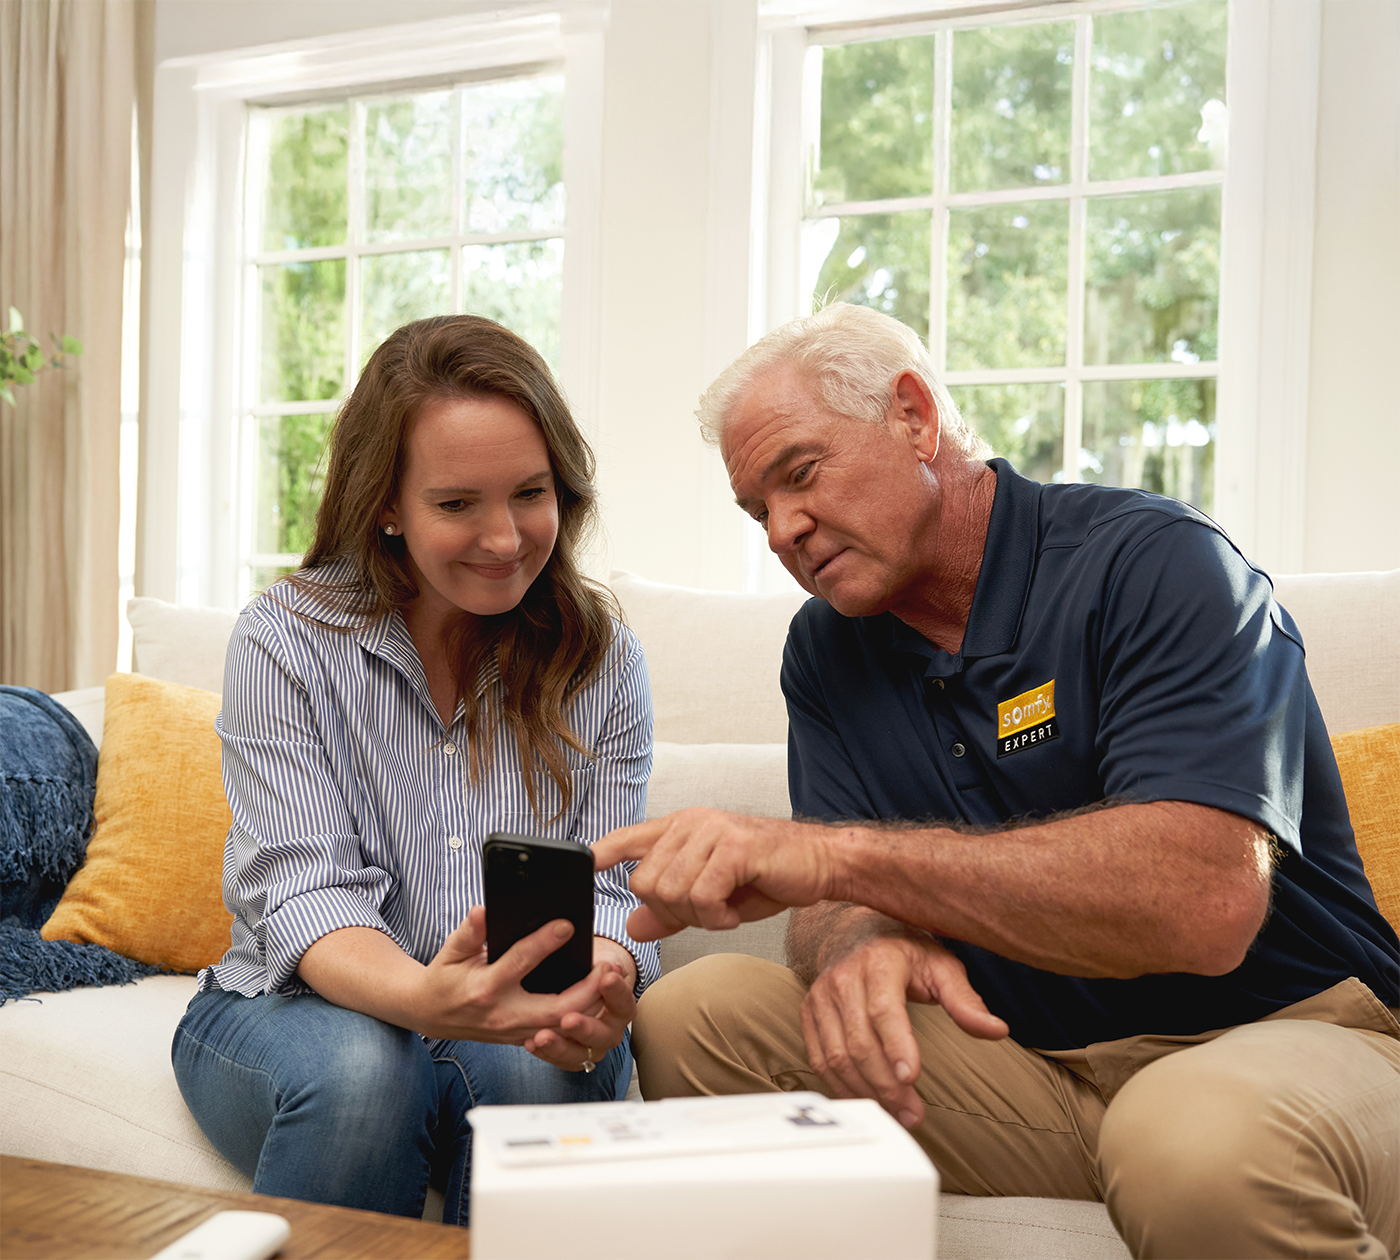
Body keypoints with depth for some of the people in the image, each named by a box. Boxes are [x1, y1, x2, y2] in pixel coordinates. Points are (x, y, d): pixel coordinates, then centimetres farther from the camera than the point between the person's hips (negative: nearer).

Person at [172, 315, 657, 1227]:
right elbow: (305, 894, -18)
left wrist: (604, 978, -32)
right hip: (298, 1009, -1)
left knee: (537, 1073, -32)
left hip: (519, 1021, 2)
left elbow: (607, 887, -6)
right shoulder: (285, 640, -8)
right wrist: (422, 998, -40)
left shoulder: (605, 661, -1)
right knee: (361, 1069, -34)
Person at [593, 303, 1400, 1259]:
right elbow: (834, 908, 0)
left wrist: (843, 852, -32)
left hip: (1280, 1029, -4)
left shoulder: (1155, 562, -15)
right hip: (1022, 1057, 5)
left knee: (1204, 1139, -39)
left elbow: (1206, 904, -29)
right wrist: (861, 946, -27)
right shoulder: (826, 649, 6)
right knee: (692, 1017, -12)